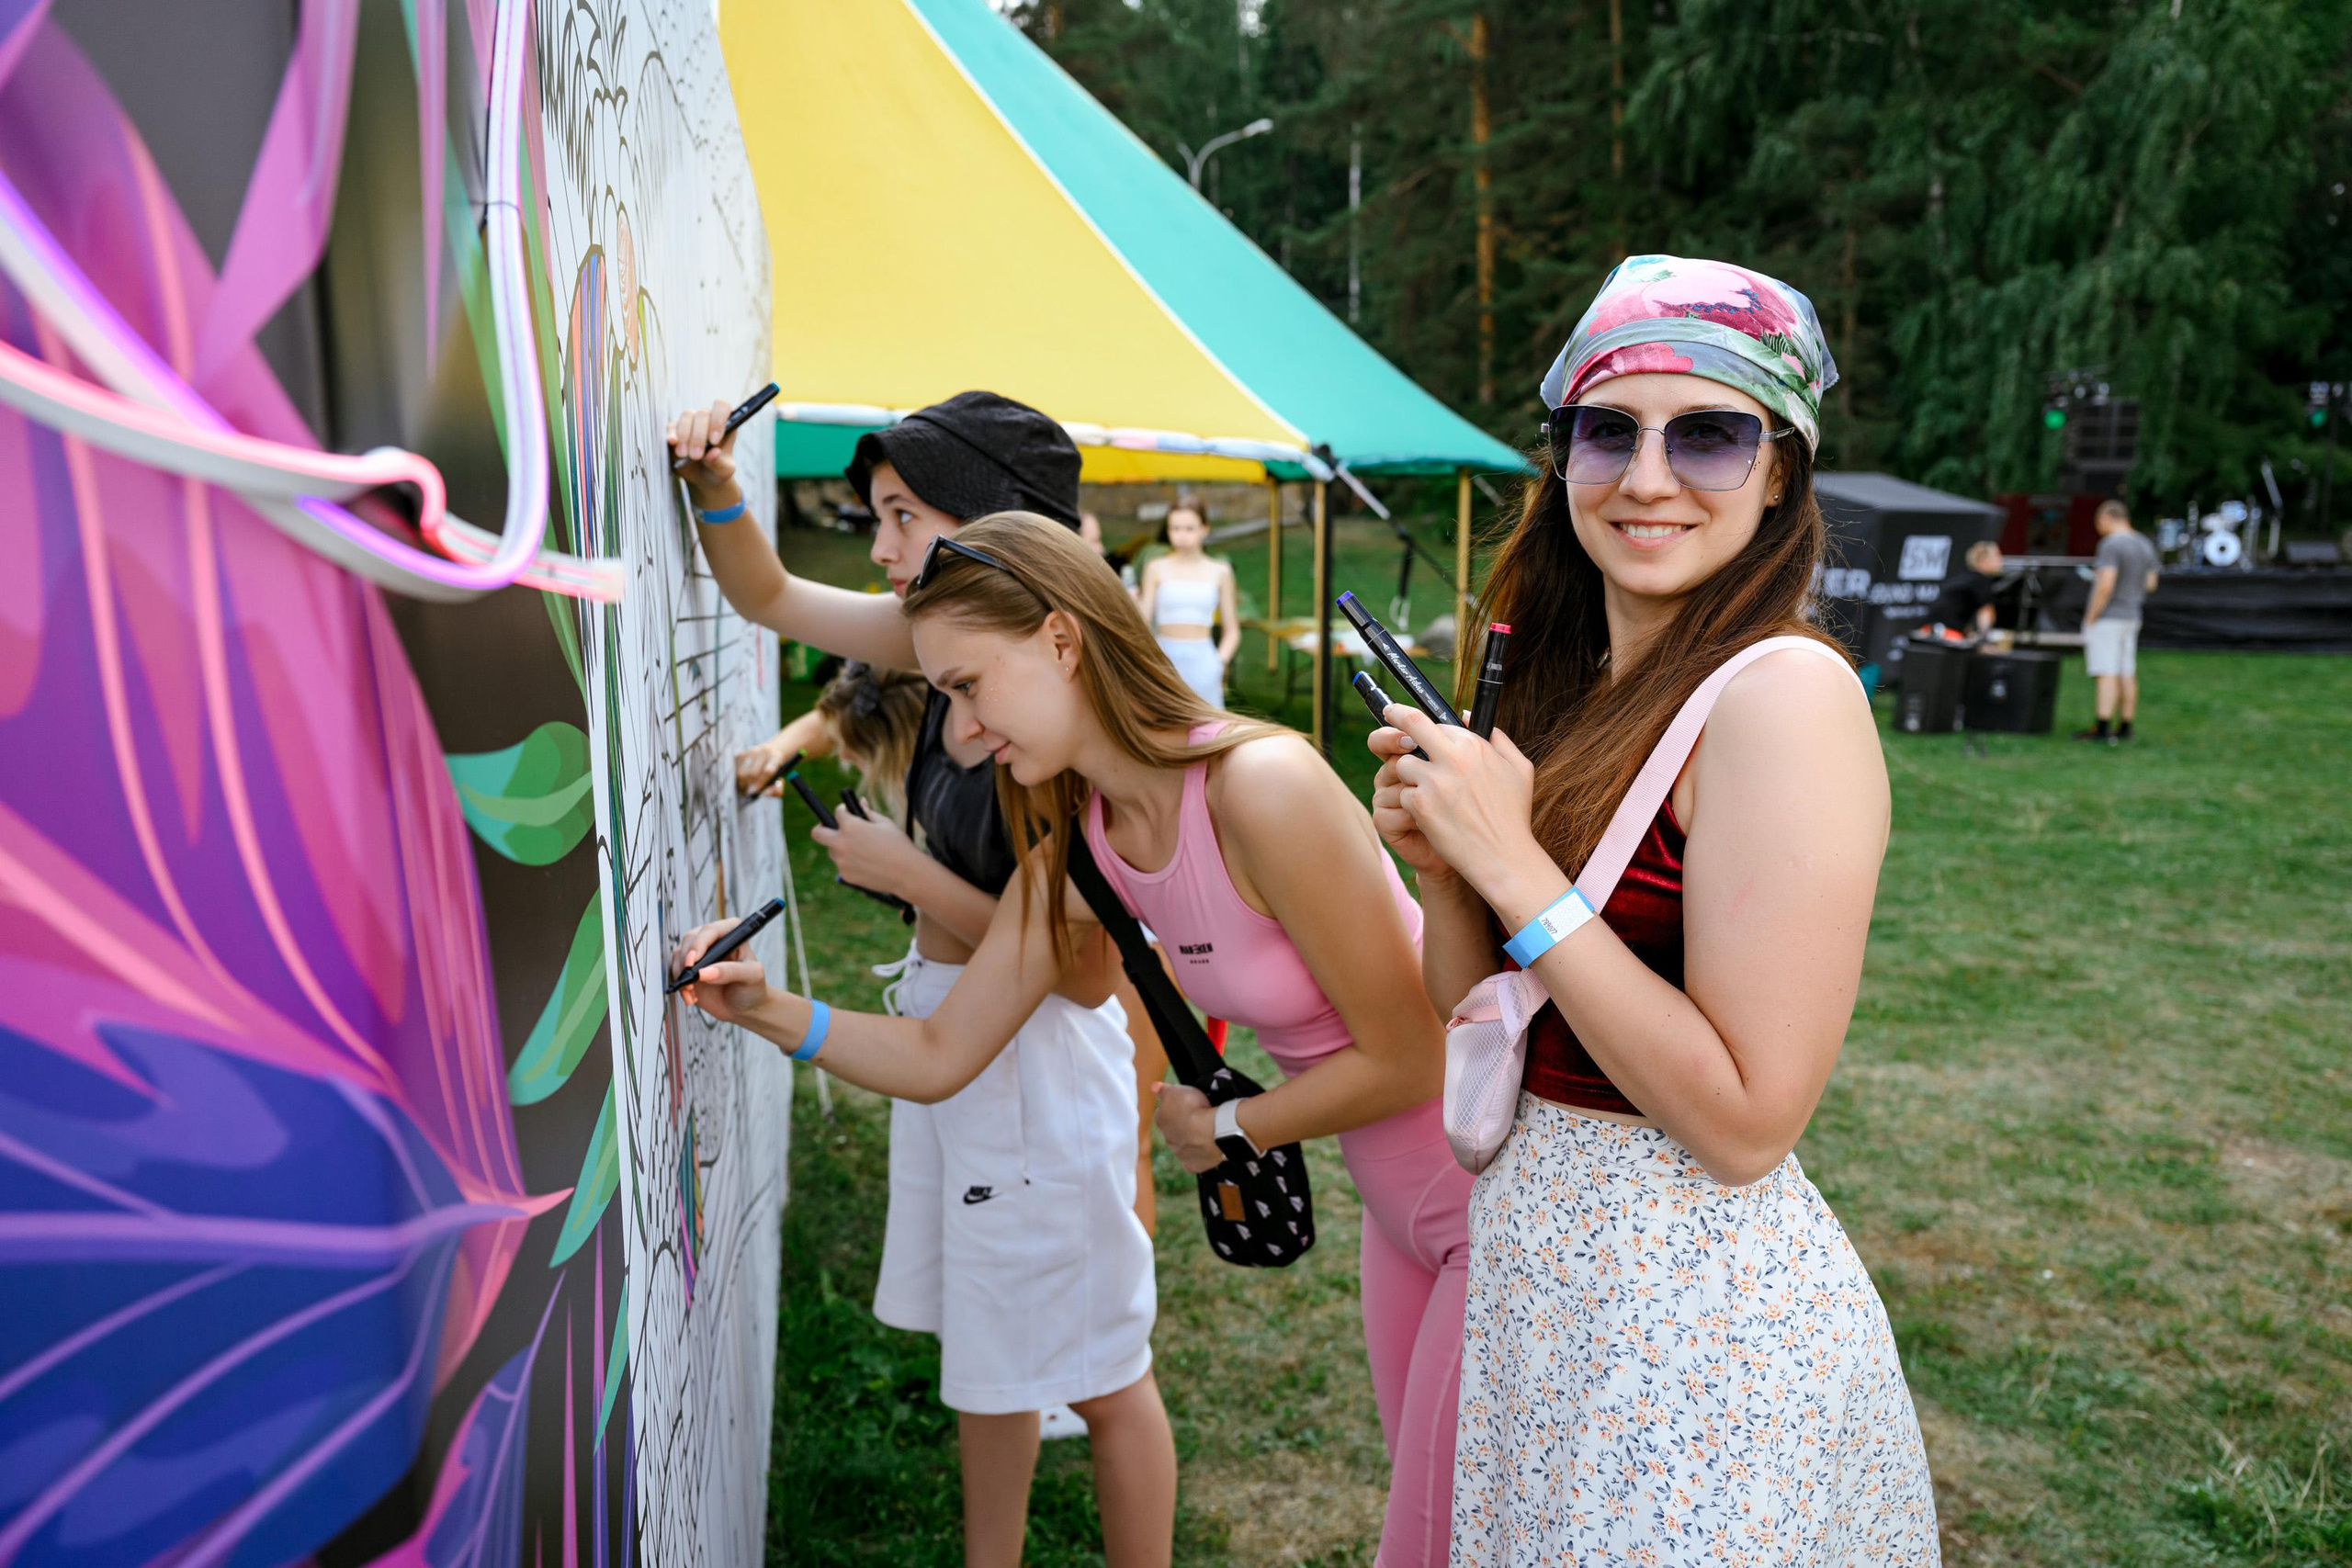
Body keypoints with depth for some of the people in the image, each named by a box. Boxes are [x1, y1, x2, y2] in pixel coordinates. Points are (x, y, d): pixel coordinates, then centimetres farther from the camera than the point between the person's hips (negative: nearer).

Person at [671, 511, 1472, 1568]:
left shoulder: (1262, 786, -28)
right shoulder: (1076, 849, -4)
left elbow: (1406, 1057, -21)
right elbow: (938, 1057, 2)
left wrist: (1223, 1128, -8)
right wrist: (770, 1011, -11)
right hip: (1404, 1212, 7)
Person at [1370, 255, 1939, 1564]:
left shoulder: (1785, 693, -19)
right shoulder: (1574, 687, 4)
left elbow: (1746, 1120, -24)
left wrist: (1514, 866, -22)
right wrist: (1442, 862, -10)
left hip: (1704, 1311, -7)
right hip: (1538, 1279, 8)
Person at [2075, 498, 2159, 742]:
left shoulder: (2111, 545, -17)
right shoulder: (2145, 545, 9)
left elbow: (2105, 586, -24)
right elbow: (2150, 583, 15)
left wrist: (2090, 618, -16)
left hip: (2105, 618, -9)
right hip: (2130, 618, 9)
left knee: (2106, 674, -10)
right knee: (2126, 675, 10)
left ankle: (2102, 729, -13)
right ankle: (2124, 728, 14)